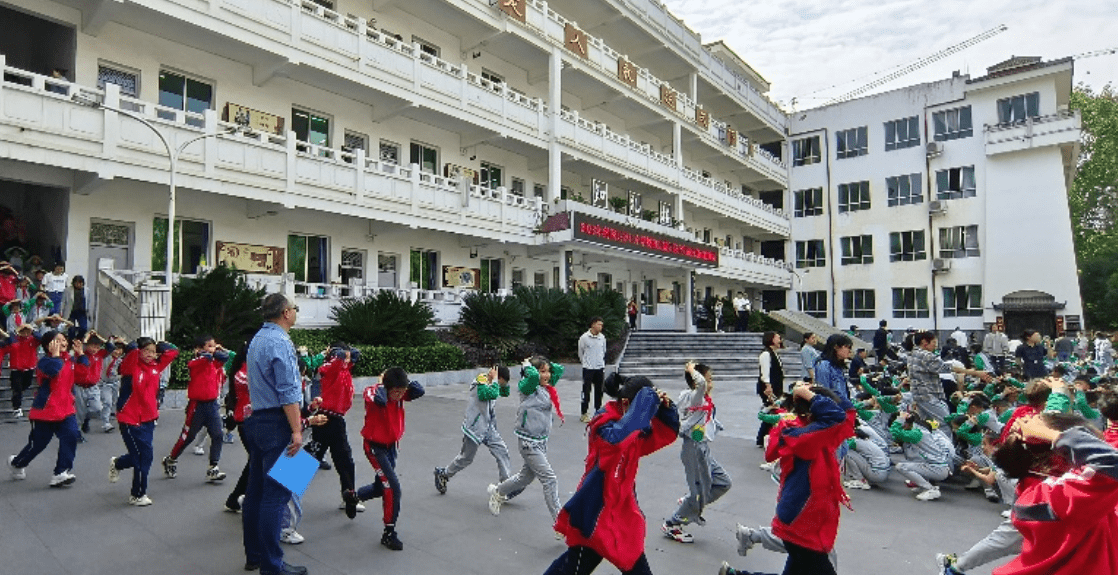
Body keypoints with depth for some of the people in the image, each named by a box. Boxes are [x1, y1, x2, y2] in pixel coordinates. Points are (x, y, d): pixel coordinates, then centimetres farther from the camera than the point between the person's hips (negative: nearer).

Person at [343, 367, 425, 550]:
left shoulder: (400, 394, -9)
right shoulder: (373, 392, -25)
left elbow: (419, 391, -24)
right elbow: (380, 400, -48)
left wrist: (403, 381, -24)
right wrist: (381, 384, -31)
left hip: (391, 445, 7)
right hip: (375, 447, -7)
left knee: (382, 487, 22)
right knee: (393, 487, -14)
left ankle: (352, 496, 52)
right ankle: (389, 533, 0)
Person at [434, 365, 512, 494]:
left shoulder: (491, 384, 4)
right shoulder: (480, 383, -22)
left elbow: (505, 393, 17)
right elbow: (493, 394, -39)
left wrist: (504, 382, -1)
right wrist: (495, 379, -25)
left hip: (489, 428, 8)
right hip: (474, 428, -8)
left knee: (502, 451, -5)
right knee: (466, 458, 9)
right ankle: (442, 474, 34)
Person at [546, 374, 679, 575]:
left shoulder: (635, 428, 1)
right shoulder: (603, 423, -24)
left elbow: (667, 434, 6)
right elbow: (619, 436, -47)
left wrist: (666, 408, -14)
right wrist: (647, 400, -41)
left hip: (622, 507, 8)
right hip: (597, 508, -8)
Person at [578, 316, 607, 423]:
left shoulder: (602, 337, 4)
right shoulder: (584, 337, -10)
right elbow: (580, 353, 2)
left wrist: (602, 363, 14)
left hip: (600, 368, 4)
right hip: (588, 369, -4)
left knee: (599, 391, 11)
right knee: (586, 391, -1)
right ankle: (584, 413, 7)